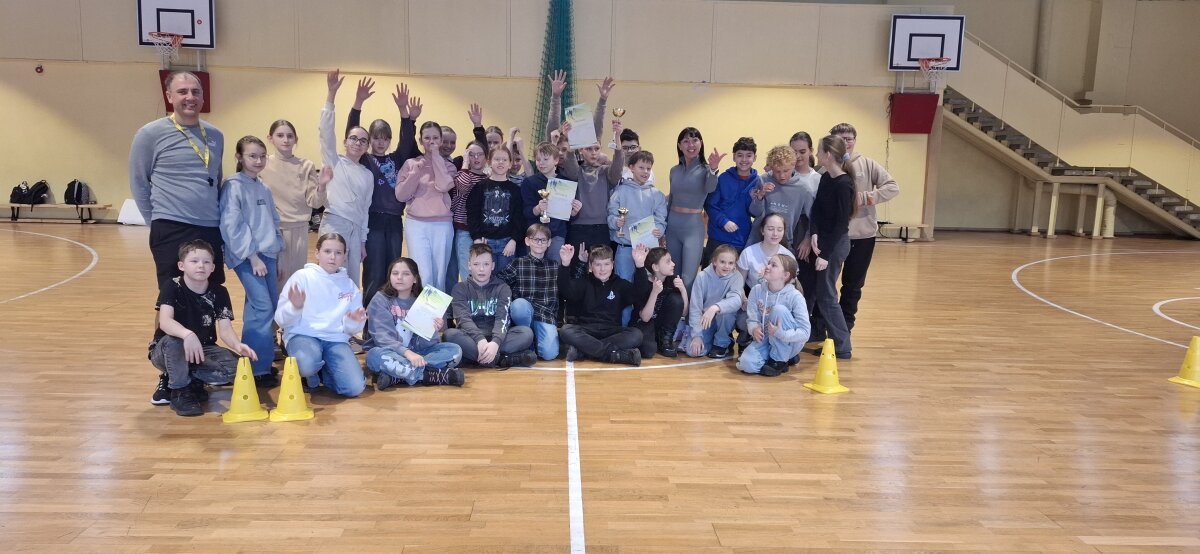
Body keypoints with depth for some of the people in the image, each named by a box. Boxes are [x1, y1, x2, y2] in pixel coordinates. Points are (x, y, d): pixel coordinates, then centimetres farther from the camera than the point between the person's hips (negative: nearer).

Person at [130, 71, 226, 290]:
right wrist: (157, 223, 0)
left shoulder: (216, 135, 12)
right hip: (172, 231, -5)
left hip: (212, 230, 5)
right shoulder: (150, 134, -3)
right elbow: (138, 184, 2)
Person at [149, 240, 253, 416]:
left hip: (203, 350, 3)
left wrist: (237, 345, -38)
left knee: (234, 366, -24)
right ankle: (180, 390, -16)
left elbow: (225, 329, -14)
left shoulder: (219, 293, -6)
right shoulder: (172, 287, -15)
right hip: (166, 351, -2)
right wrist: (188, 334, -53)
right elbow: (165, 321, -31)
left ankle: (192, 380, 0)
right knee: (173, 341, -38)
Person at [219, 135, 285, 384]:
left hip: (266, 255, 8)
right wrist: (252, 256, -15)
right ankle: (258, 368, -10)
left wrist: (275, 258, 15)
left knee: (270, 307, 7)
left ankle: (251, 360, 19)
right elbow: (231, 226, -14)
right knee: (262, 307, -15)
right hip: (246, 256, -8)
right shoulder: (233, 186, -7)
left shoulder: (264, 189, 16)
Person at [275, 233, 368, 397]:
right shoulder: (302, 277, 1)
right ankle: (311, 371, 2)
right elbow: (281, 320, -1)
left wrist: (353, 322, -11)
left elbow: (351, 329, 12)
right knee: (308, 364, -38)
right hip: (302, 335, -2)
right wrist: (295, 307, -22)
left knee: (355, 387, -19)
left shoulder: (349, 285, 11)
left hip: (336, 339, 3)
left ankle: (323, 370, 13)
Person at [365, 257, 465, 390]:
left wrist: (433, 331, -29)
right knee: (376, 355, -37)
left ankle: (396, 376, -27)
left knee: (455, 350, -16)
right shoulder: (380, 300, -7)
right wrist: (407, 353, -33)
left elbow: (425, 343, -6)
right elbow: (382, 337, -18)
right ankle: (434, 375, -27)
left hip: (415, 352, 4)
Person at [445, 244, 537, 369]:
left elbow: (502, 318, -8)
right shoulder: (461, 288, 6)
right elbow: (463, 318, -9)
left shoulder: (502, 288, 7)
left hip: (495, 338, 1)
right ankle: (501, 359, -34)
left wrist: (495, 342, -30)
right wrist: (480, 340, -29)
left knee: (526, 333, -24)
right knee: (450, 334, -33)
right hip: (471, 338, 0)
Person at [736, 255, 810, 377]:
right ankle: (770, 355, 8)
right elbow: (752, 319, -4)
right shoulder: (757, 290, -7)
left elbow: (805, 333, -20)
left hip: (790, 343, -2)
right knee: (746, 364, -27)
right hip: (766, 340, 2)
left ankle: (779, 361, -14)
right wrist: (755, 329, -27)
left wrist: (782, 334, -36)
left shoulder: (795, 296, -18)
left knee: (779, 309, -29)